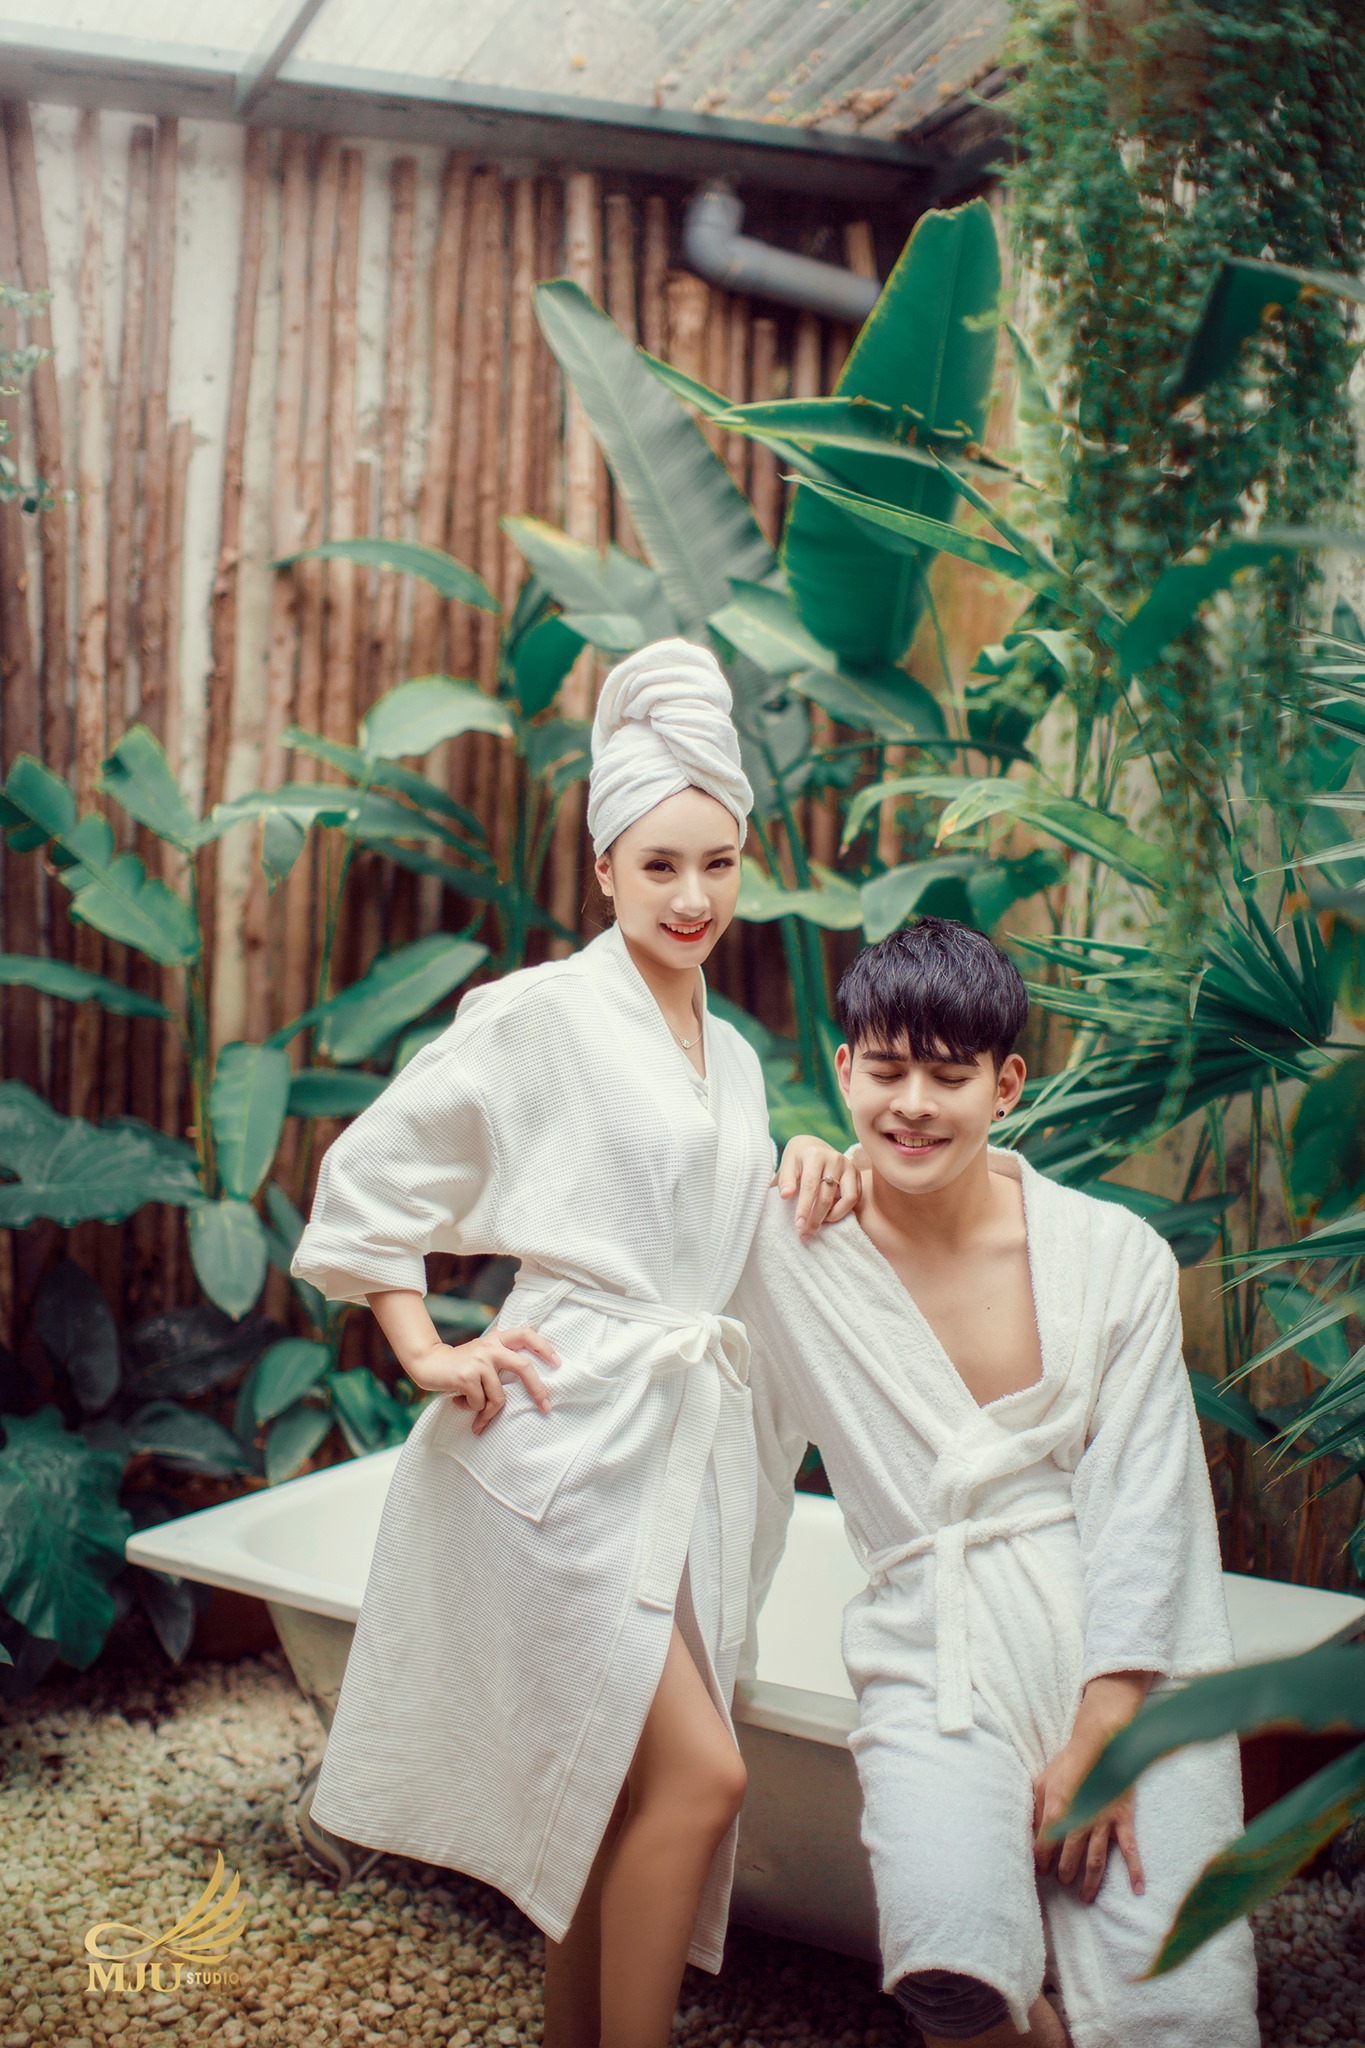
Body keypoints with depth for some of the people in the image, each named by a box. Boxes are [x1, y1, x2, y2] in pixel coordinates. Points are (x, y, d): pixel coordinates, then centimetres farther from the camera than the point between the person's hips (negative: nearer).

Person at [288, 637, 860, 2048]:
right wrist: (429, 1356, -6)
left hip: (689, 1438, 7)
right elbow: (364, 1179, -3)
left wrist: (800, 1182, 4)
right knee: (698, 1774, -10)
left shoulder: (734, 1056, 15)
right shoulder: (541, 1015, -6)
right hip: (570, 1435, -7)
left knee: (617, 1793, 11)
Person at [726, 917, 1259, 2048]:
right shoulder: (786, 1249, 1)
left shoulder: (1118, 1255, 0)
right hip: (934, 1661, 0)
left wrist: (1104, 1732, -10)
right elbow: (753, 1466, 10)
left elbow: (1142, 1498, -2)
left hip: (1127, 1658, 0)